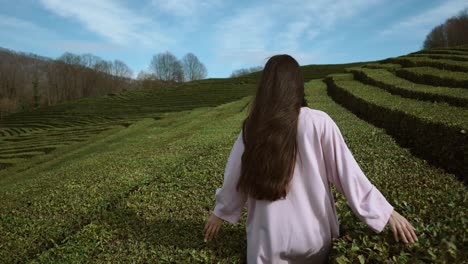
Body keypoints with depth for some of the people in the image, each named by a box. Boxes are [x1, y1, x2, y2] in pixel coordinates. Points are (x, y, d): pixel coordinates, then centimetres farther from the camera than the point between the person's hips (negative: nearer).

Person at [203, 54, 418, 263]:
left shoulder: (252, 127, -7)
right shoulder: (318, 122, -12)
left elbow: (234, 177, 2)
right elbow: (347, 172, -10)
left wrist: (220, 213, 18)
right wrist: (386, 212, 0)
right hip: (312, 234, 0)